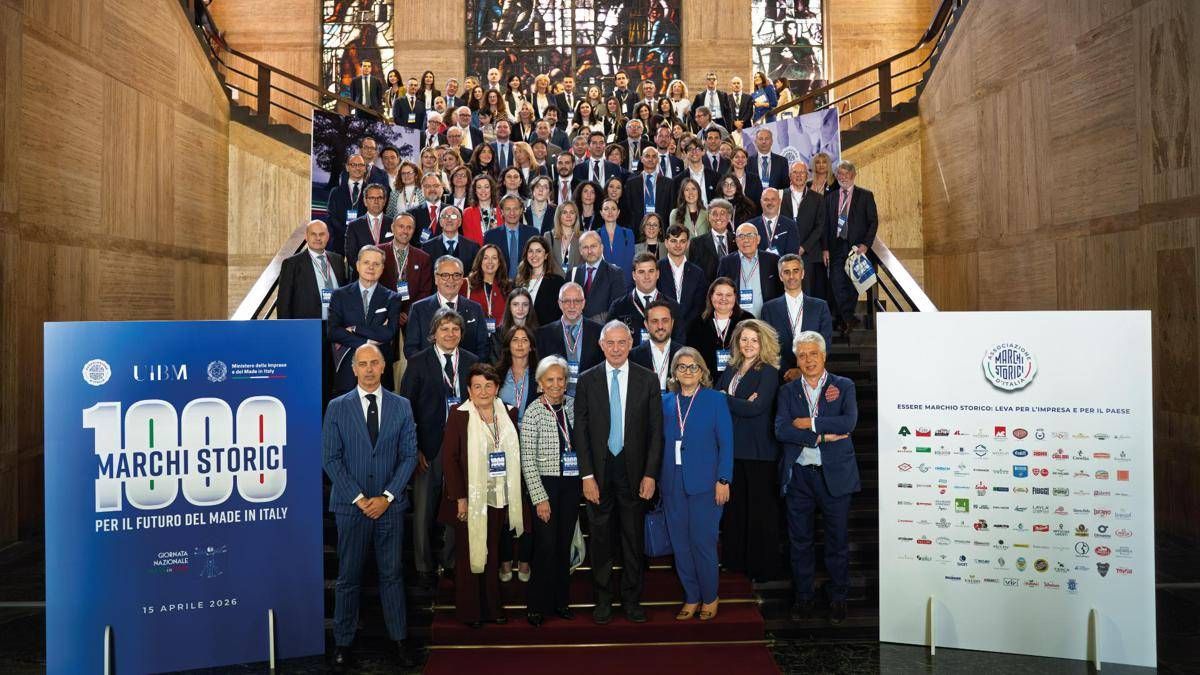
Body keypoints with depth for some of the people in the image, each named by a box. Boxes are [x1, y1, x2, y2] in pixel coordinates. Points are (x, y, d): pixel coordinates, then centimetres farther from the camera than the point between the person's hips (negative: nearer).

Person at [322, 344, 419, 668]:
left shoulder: (402, 406, 4)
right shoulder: (337, 407, 0)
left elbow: (409, 455, 2)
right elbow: (331, 458, -3)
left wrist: (386, 497, -7)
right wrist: (359, 498, -9)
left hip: (390, 505, 1)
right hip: (351, 505, -1)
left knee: (392, 574, 8)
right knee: (348, 576, 7)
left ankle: (400, 637, 18)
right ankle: (343, 641, 20)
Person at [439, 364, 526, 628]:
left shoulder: (508, 414, 6)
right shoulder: (459, 415, -6)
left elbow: (515, 455, 10)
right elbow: (449, 457, -9)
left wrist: (514, 495, 5)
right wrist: (459, 497, -13)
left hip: (499, 497, 4)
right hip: (470, 497, -4)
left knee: (492, 553, 12)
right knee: (468, 554, 6)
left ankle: (492, 607, 24)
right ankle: (469, 611, 18)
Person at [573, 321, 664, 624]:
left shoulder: (648, 380, 0)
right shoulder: (587, 380, 1)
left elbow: (656, 431, 0)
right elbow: (580, 431, 0)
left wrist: (650, 474, -6)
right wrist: (587, 475, -6)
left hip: (634, 471, 0)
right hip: (599, 472, 0)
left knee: (634, 539, 9)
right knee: (600, 539, 8)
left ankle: (632, 599, 24)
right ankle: (603, 599, 23)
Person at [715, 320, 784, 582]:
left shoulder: (768, 372, -6)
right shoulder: (730, 370, 13)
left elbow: (756, 408, -18)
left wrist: (725, 398, -8)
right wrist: (740, 403, -13)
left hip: (759, 451, -6)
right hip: (732, 447, 6)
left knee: (761, 508, 2)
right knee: (734, 506, 11)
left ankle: (764, 567, 13)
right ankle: (735, 559, 23)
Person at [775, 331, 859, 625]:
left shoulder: (844, 386, 3)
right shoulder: (788, 391, 6)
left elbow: (849, 422, -13)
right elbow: (780, 430, -8)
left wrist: (810, 423, -12)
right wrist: (821, 436, -15)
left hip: (835, 474, -1)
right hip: (798, 476, 2)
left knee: (838, 541, 7)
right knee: (800, 541, 9)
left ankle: (838, 598, 22)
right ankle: (803, 597, 23)